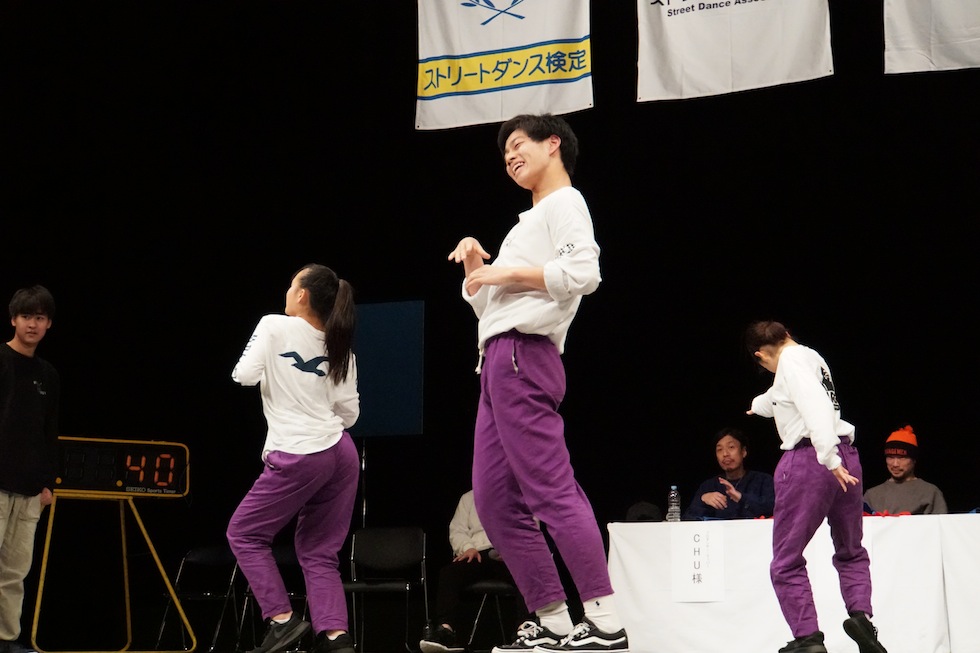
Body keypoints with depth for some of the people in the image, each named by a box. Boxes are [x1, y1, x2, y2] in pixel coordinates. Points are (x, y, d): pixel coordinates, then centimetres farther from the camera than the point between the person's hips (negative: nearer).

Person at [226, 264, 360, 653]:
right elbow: (349, 413, 12)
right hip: (341, 453, 6)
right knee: (319, 552, 10)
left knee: (244, 534, 10)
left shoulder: (275, 327, -2)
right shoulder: (339, 347, 13)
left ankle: (281, 620, 1)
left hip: (298, 457, -6)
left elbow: (245, 375, -8)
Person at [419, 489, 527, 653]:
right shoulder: (468, 497, 29)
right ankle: (445, 629, -48)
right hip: (477, 554, 2)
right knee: (448, 573, -32)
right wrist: (468, 548, -6)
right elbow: (457, 530, 17)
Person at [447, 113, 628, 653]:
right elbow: (483, 303, 33)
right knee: (495, 501, 5)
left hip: (523, 355, -10)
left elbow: (584, 273, -18)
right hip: (496, 362, 10)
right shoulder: (529, 221, 30)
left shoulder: (563, 202, 1)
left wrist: (510, 272, -10)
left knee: (551, 490, -16)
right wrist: (475, 266, 13)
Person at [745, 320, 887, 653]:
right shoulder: (811, 357, 21)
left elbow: (813, 404, -21)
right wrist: (757, 404, 60)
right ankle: (860, 614, -3)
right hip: (846, 457, 8)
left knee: (786, 561, -1)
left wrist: (829, 457, -26)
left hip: (808, 460, -8)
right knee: (851, 553, 19)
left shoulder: (791, 359, -5)